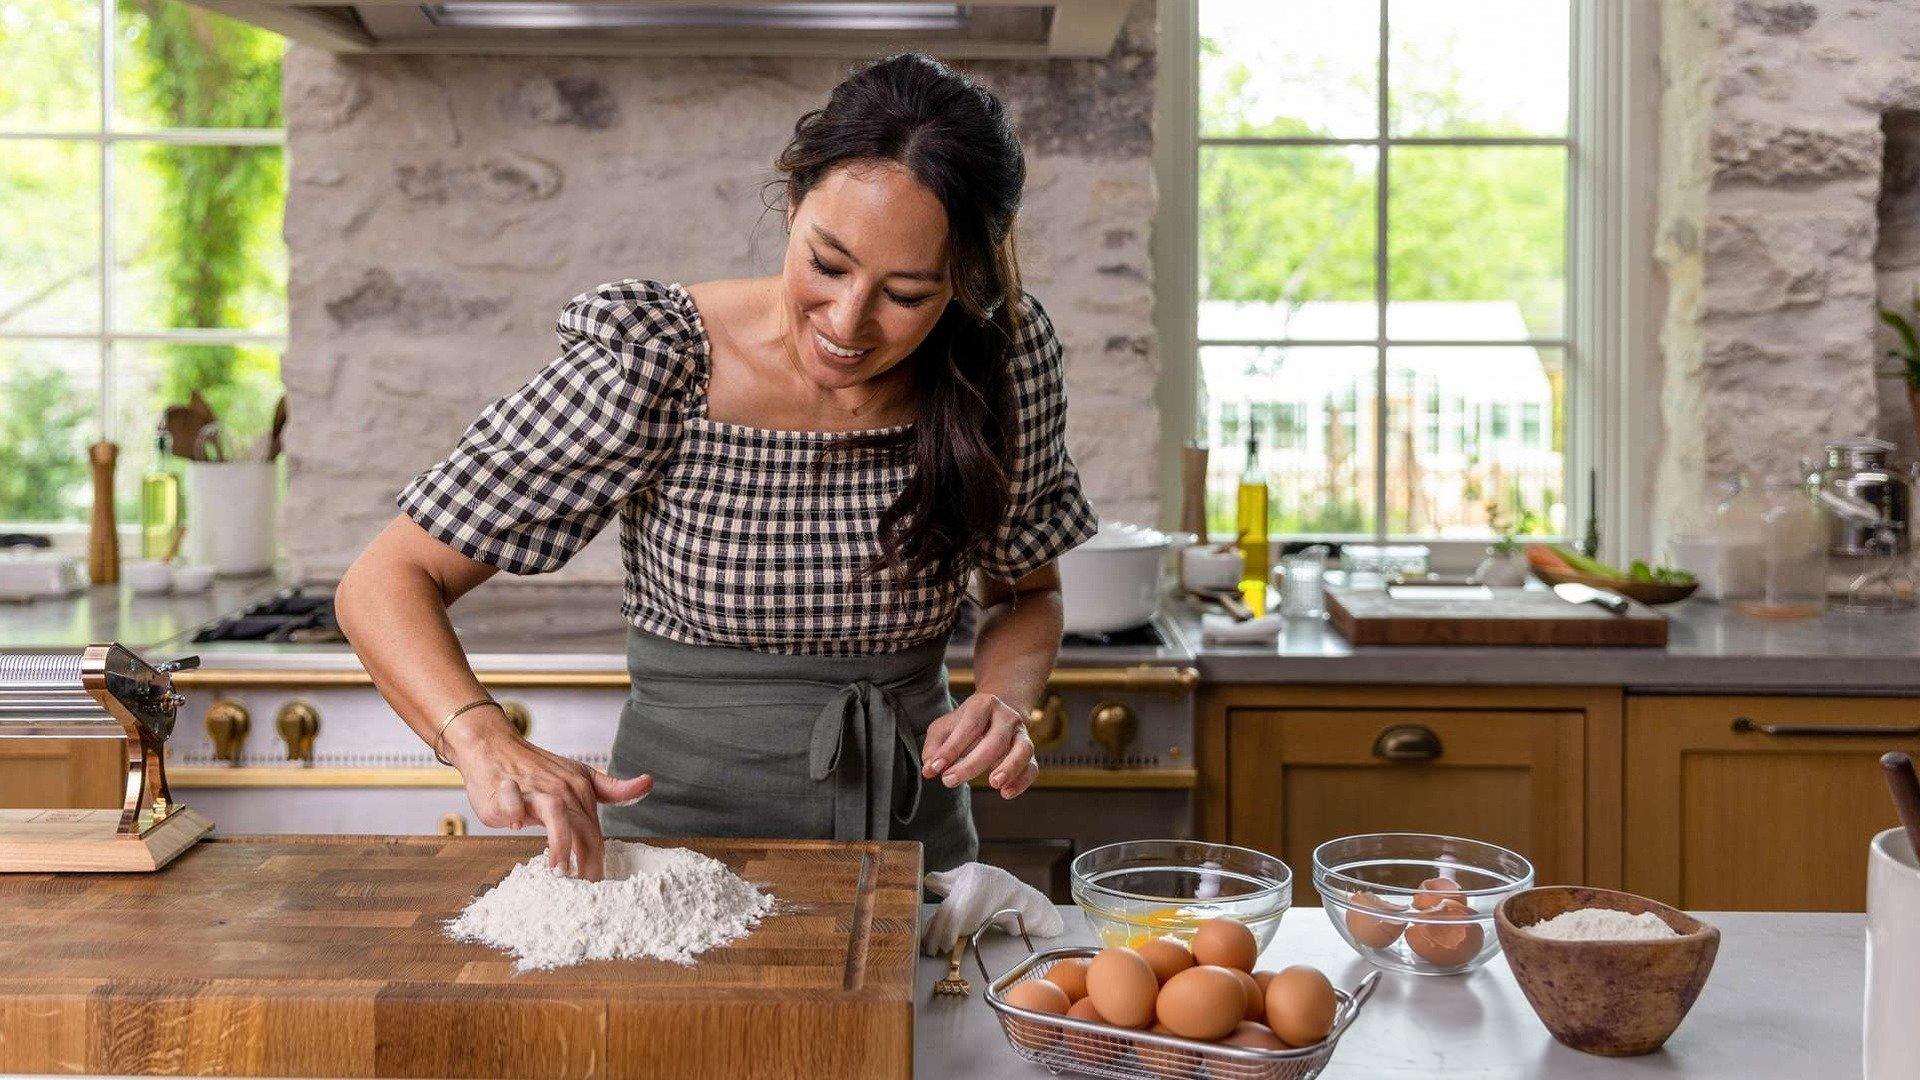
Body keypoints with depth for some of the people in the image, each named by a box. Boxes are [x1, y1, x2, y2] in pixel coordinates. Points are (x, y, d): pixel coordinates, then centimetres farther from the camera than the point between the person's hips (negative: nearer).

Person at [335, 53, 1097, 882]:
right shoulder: (656, 363, -15)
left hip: (915, 838, 3)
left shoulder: (1003, 356, -6)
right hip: (682, 835, -2)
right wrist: (487, 744, -32)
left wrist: (1004, 698, -10)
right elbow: (385, 582, -14)